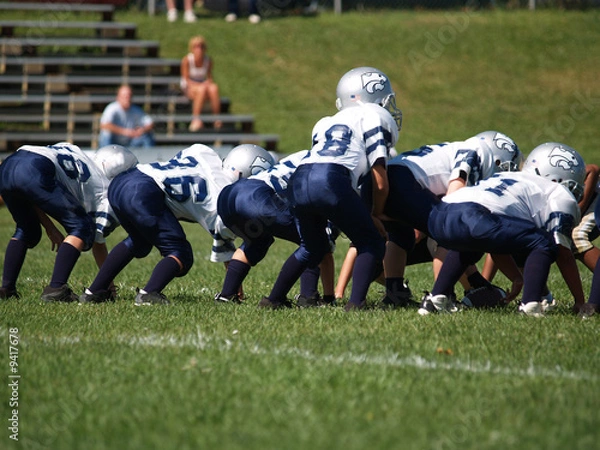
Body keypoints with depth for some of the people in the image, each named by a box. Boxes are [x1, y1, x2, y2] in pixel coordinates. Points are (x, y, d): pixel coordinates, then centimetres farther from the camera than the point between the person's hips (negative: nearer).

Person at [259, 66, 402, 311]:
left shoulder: (328, 124, 35)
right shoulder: (374, 117, 16)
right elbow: (380, 182, 10)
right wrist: (376, 217, 25)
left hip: (298, 181, 6)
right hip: (330, 180, -6)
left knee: (312, 248, 30)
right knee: (371, 243, 11)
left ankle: (274, 299, 28)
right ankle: (356, 302, -6)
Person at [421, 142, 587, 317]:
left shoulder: (507, 177, 39)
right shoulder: (561, 195, 18)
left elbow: (499, 244, 45)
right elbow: (563, 255, 13)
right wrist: (580, 301, 21)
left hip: (439, 215, 8)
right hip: (475, 217, -8)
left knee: (468, 248, 39)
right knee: (544, 244, 6)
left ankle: (436, 297, 27)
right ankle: (530, 304, -11)